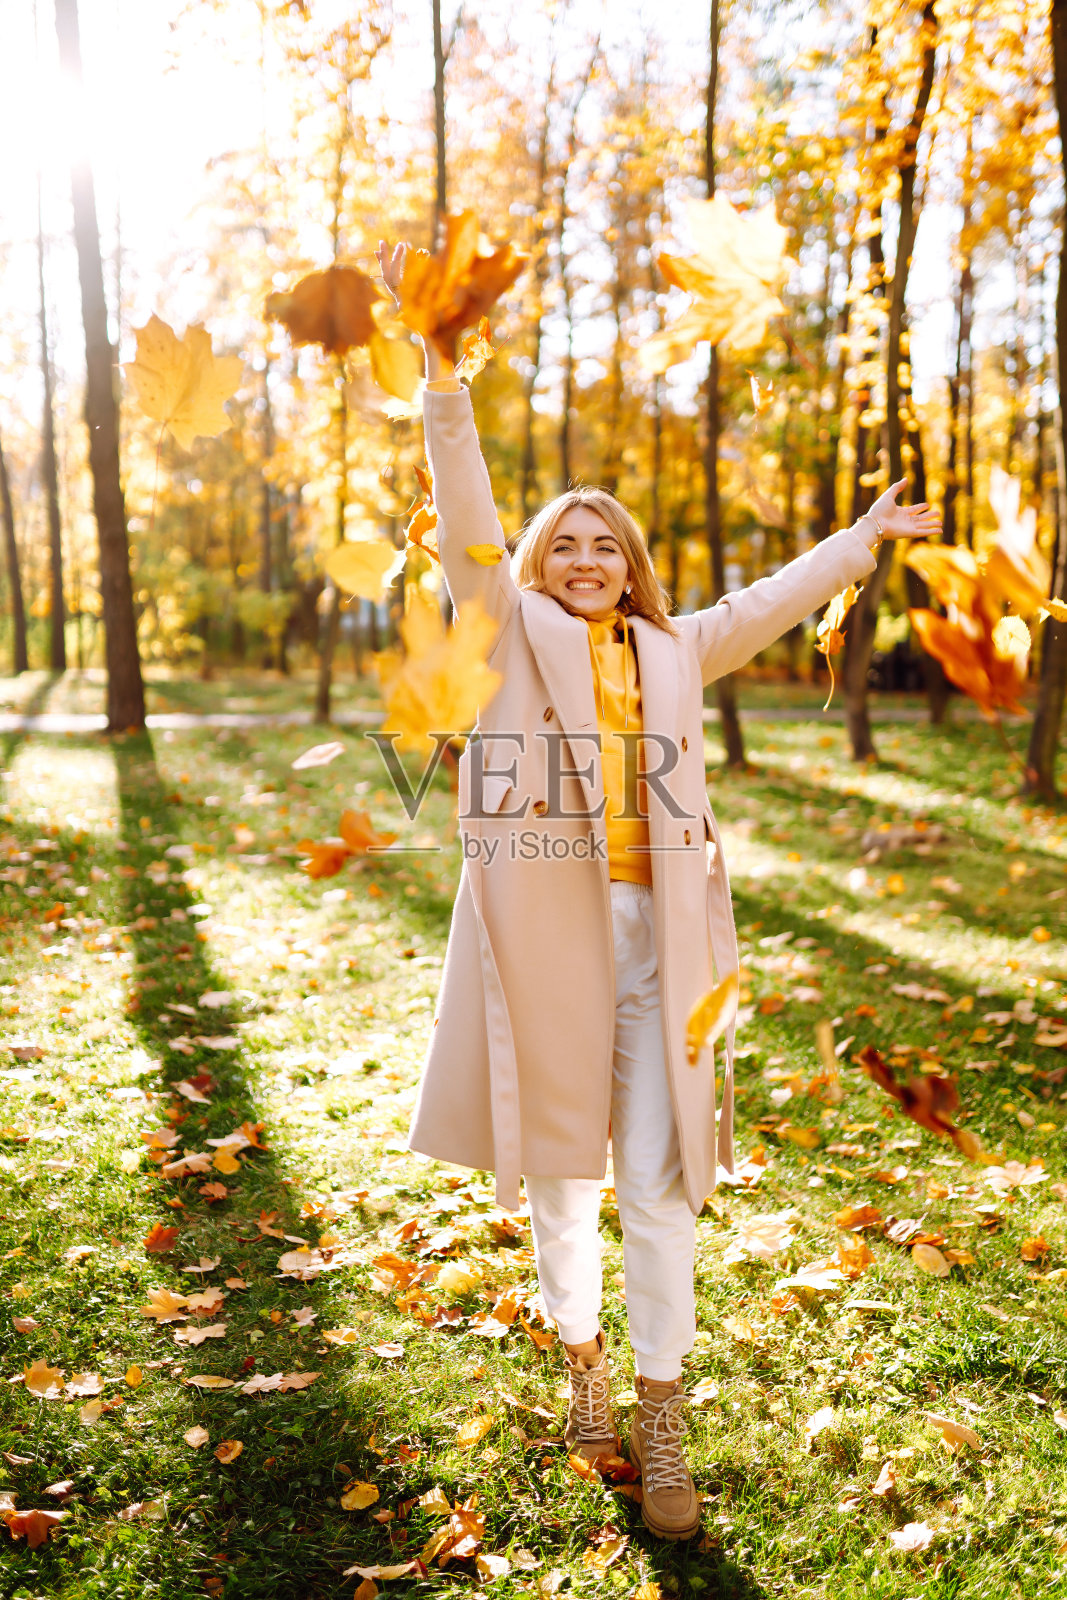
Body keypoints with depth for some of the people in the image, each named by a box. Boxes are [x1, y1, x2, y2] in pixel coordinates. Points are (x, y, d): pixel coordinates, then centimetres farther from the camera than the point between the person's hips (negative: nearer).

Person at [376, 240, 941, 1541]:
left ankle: (661, 1425, 15)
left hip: (651, 930, 2)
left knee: (656, 1186, 2)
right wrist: (439, 371, -15)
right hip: (542, 926, -1)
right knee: (559, 1168, 12)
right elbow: (466, 526, -5)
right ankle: (580, 1357, 36)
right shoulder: (513, 633, 6)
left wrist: (867, 537, 33)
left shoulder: (670, 651, 15)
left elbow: (770, 602, 27)